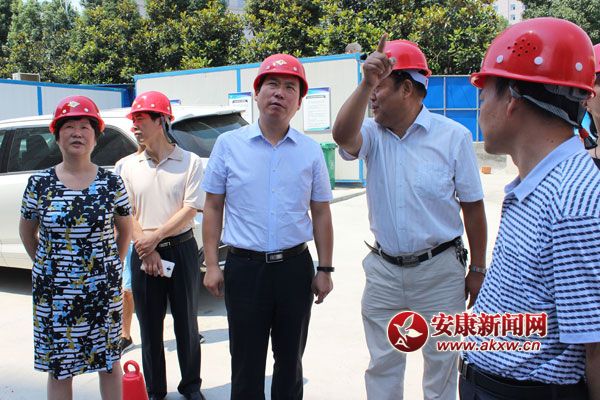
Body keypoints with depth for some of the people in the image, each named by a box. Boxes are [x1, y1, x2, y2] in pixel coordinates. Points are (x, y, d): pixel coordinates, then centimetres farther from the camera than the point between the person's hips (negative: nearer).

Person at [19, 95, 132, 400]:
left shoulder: (111, 182, -3)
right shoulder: (39, 183, -2)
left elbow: (125, 228, 10)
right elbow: (27, 232, 11)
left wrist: (114, 265, 7)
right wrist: (45, 264, 7)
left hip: (104, 289, 0)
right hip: (53, 292, 0)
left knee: (109, 362, 12)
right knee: (58, 368, 10)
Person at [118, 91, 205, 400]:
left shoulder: (190, 162, -4)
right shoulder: (129, 166, 5)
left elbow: (190, 210, -9)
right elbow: (128, 215, 1)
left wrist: (155, 238, -15)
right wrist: (147, 252, -10)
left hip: (181, 249, -2)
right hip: (143, 254, 2)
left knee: (186, 323, 10)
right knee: (149, 327, 10)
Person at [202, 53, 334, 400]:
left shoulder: (311, 150, 3)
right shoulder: (229, 144, 0)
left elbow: (321, 215, 6)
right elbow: (213, 209, 3)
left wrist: (325, 270, 3)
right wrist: (212, 265, -2)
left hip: (296, 267, 2)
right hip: (244, 268, -1)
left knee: (290, 360, 17)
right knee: (246, 365, 9)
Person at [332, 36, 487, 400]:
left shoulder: (453, 136, -8)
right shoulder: (373, 134, -1)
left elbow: (472, 207, -3)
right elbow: (343, 136, -25)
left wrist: (477, 270, -1)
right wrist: (365, 83, -32)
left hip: (439, 269, -2)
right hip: (384, 270, 3)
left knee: (442, 362, 14)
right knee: (383, 363, 16)